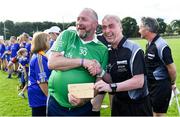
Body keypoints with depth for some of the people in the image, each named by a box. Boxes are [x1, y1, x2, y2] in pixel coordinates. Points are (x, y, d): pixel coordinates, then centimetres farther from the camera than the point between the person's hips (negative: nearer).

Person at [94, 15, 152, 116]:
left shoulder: (133, 49, -18)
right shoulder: (109, 52, 3)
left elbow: (139, 81, -25)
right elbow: (111, 79, 5)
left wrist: (112, 87, -33)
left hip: (138, 105, -6)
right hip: (118, 103, 6)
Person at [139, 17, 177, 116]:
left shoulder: (161, 46, -22)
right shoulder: (149, 44, 6)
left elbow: (172, 69, -18)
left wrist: (172, 84, -4)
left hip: (161, 86, -9)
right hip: (151, 85, 9)